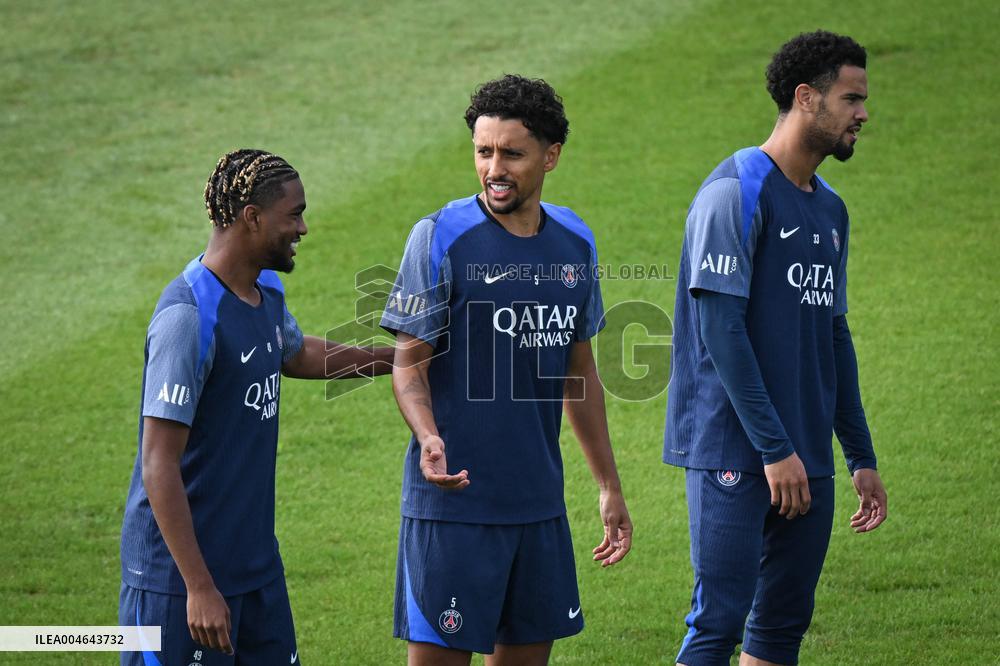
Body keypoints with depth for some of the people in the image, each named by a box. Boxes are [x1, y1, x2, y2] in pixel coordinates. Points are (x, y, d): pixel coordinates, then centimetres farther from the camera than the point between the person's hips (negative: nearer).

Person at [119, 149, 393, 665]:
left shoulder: (267, 292, 7)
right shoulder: (189, 317, -21)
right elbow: (158, 467, -23)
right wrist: (199, 587, -25)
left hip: (257, 563, 9)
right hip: (179, 576, -9)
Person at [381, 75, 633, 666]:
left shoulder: (575, 244, 8)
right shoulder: (441, 238, -8)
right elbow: (410, 365, -7)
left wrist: (610, 486, 19)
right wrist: (428, 438, -28)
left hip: (541, 502, 5)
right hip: (453, 500, -5)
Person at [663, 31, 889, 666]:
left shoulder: (830, 210, 16)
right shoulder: (737, 191, -10)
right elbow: (721, 328, -15)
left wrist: (863, 457, 20)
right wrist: (774, 447, -18)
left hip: (808, 460, 8)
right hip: (735, 455, -8)